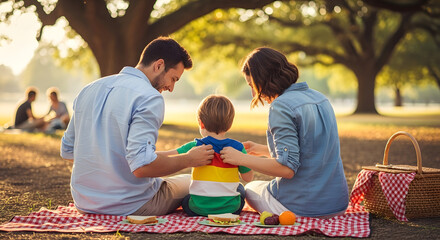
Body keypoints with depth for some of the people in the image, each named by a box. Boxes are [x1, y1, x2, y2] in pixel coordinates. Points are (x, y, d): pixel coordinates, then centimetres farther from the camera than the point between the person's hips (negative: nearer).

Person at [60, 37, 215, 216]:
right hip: (129, 206, -8)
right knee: (191, 181, 17)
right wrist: (188, 159, -14)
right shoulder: (149, 97, -19)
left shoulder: (88, 90, 7)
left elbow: (67, 151, 14)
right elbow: (142, 166, -28)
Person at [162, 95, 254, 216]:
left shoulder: (196, 147, -9)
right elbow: (248, 178, 5)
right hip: (231, 208, 1)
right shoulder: (237, 148, -4)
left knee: (185, 198, 31)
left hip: (199, 209, -1)